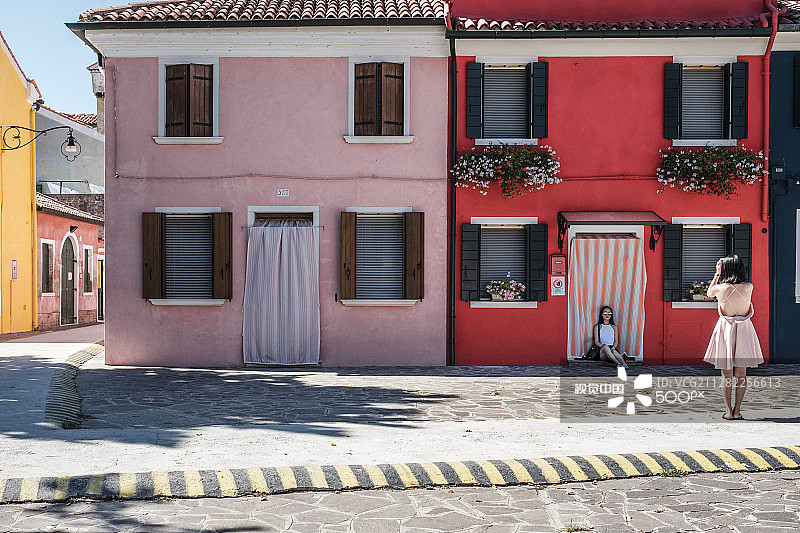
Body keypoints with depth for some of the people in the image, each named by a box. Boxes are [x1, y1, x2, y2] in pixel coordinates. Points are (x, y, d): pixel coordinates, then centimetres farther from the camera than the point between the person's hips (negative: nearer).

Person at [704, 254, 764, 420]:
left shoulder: (720, 288, -12)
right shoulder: (749, 287, -9)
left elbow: (709, 293, 12)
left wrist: (717, 274, 14)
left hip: (725, 329, -1)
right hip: (744, 330, 1)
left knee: (727, 374, 6)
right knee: (741, 373, 10)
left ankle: (728, 411, 4)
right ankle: (737, 411, 8)